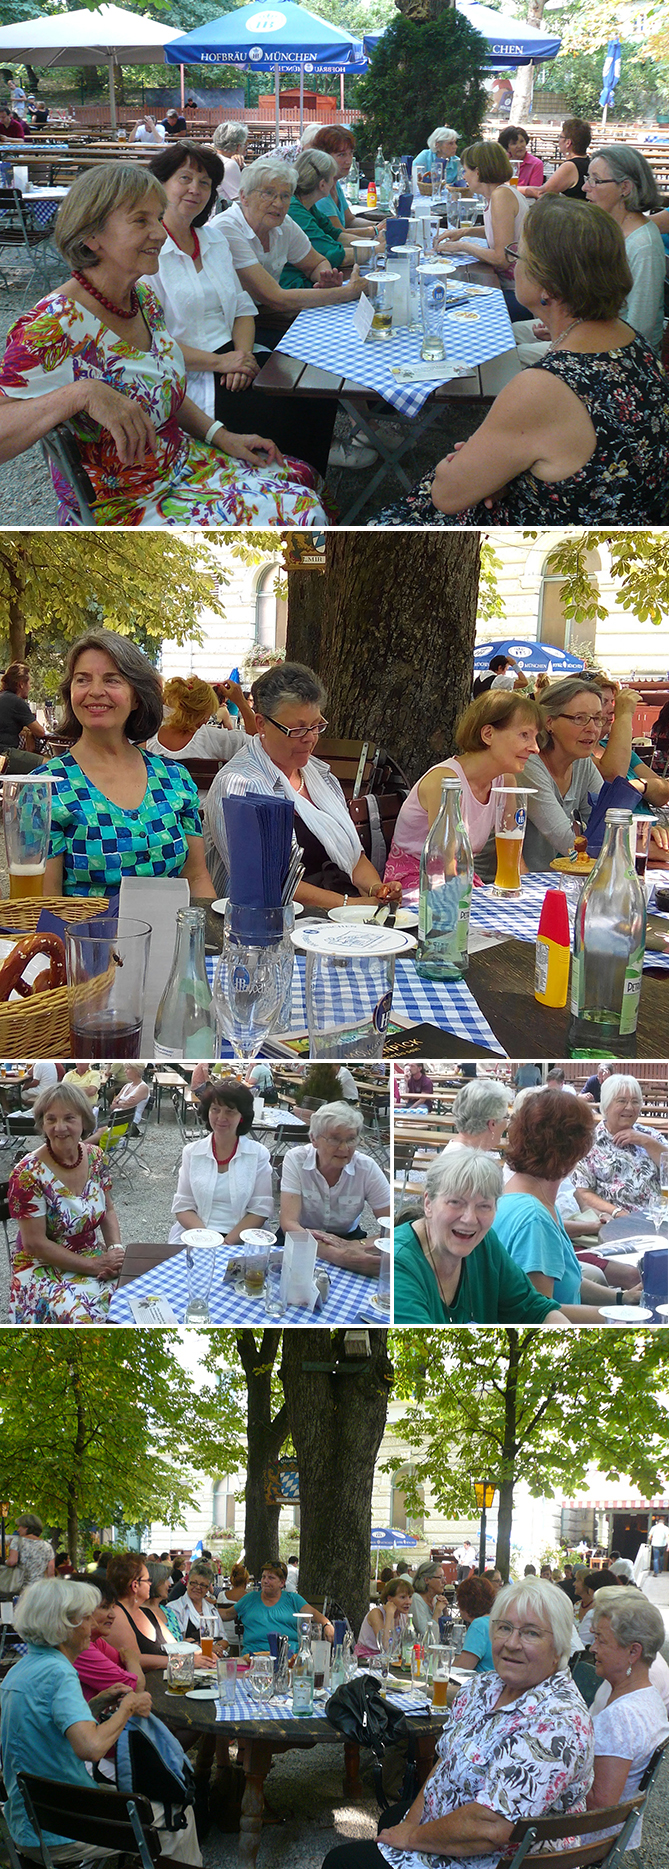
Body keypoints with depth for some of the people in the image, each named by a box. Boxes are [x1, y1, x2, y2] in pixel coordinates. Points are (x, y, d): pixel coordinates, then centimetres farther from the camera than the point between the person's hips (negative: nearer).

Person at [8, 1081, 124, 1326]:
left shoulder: (95, 1158, -1)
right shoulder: (28, 1174, -18)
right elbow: (35, 1243, -17)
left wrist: (116, 1250, -9)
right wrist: (94, 1266, -18)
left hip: (95, 1258, 5)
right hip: (43, 1267, -5)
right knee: (85, 1318, -31)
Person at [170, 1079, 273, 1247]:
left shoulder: (258, 1154, 4)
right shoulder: (192, 1152, 9)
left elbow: (260, 1210, 0)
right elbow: (183, 1207, 5)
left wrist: (228, 1241, -14)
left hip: (240, 1239, -1)